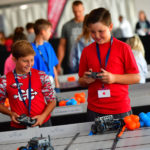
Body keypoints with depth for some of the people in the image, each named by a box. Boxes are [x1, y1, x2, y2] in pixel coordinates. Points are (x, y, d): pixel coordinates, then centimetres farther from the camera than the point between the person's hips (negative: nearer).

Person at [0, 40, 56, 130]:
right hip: (18, 127, 0)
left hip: (43, 123, 1)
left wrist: (43, 116, -10)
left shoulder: (42, 77, 0)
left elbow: (52, 101, 5)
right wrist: (10, 113, -8)